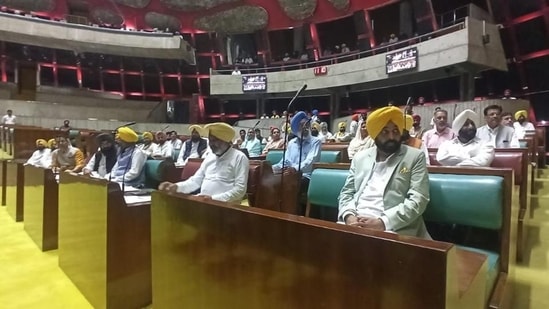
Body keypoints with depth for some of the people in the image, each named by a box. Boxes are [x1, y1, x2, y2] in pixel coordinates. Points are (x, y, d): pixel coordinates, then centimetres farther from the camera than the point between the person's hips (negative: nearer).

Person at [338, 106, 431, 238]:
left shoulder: (415, 157, 4)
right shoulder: (360, 157, 14)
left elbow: (418, 199, -5)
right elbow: (347, 192, 13)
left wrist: (383, 222, -16)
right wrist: (349, 216, -7)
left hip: (392, 228, -3)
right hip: (355, 223, 3)